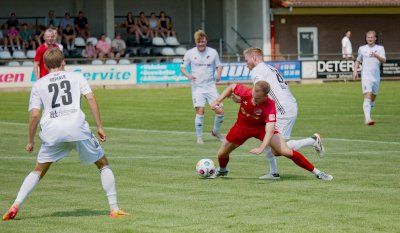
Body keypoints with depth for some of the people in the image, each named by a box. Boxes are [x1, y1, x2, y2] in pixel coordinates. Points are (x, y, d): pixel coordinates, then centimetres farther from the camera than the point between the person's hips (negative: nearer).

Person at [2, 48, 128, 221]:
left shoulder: (38, 84, 18)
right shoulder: (76, 77, 18)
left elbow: (34, 114, 8)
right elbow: (90, 98, 4)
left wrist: (31, 141, 17)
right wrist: (99, 127, 5)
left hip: (51, 130, 1)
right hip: (77, 126, -1)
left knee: (39, 171, 18)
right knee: (103, 164, 15)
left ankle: (16, 205, 0)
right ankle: (114, 208, 8)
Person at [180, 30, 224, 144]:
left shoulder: (213, 52, 2)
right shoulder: (189, 53, -2)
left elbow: (219, 65, 13)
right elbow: (182, 67, 4)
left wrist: (218, 74, -8)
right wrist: (188, 75, -17)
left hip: (210, 86, 2)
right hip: (197, 86, -2)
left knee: (220, 111, -4)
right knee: (200, 111, -13)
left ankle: (216, 131, 23)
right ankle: (199, 137, 1)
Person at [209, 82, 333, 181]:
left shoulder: (270, 106, -36)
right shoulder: (246, 93, -28)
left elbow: (270, 130, -42)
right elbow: (231, 87, -5)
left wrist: (261, 148, -54)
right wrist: (218, 101, -11)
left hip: (261, 127, -3)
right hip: (242, 126, 3)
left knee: (286, 151, -17)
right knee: (222, 153, 5)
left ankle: (316, 172, -5)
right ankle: (222, 170, 44)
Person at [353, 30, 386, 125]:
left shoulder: (380, 48, 5)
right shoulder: (362, 49, 9)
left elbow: (383, 60, -11)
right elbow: (358, 61, 23)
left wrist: (376, 55, -29)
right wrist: (355, 70, 9)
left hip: (376, 76, 2)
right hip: (366, 76, -2)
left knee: (373, 97, 12)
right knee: (367, 97, -17)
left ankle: (367, 116, 31)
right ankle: (368, 119, -26)